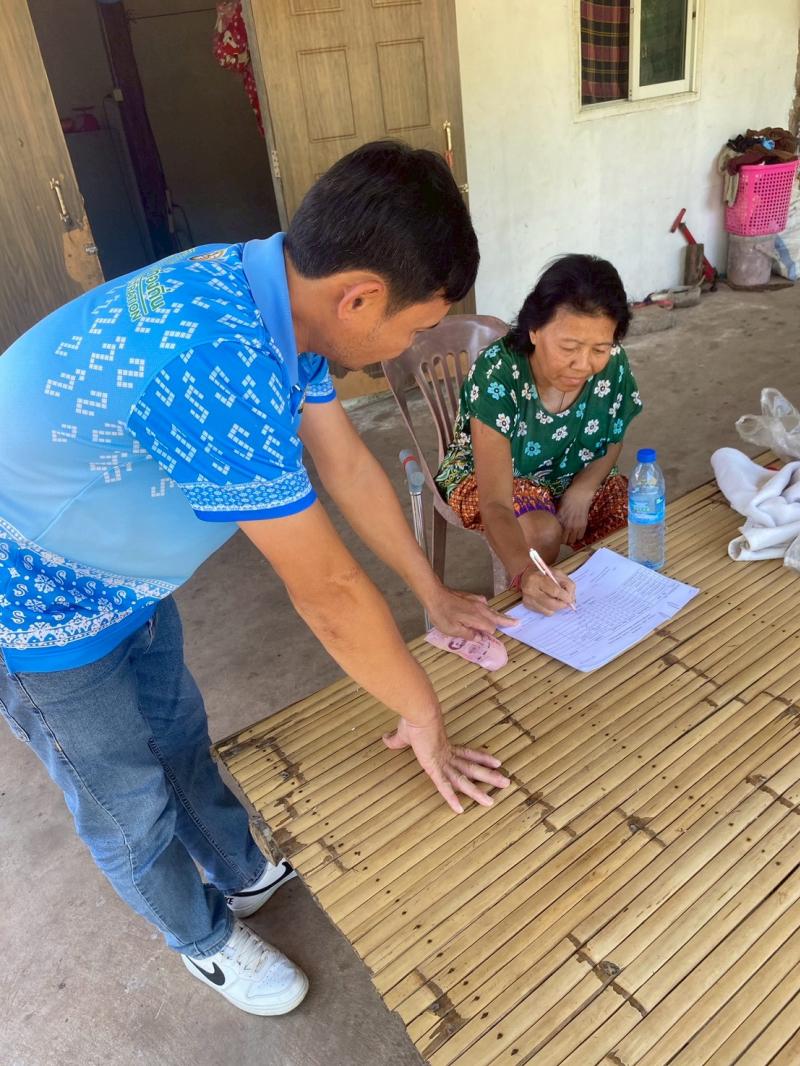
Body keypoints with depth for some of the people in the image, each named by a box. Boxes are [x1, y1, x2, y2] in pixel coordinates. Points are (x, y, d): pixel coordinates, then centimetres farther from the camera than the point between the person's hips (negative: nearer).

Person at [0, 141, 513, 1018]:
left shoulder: (273, 293, -11)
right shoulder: (222, 365, -40)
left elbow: (347, 465, -1)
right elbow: (326, 591, -32)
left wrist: (434, 596, 7)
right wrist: (424, 716, -15)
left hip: (120, 572, 8)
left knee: (178, 733, 25)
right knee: (130, 800, 14)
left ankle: (245, 873, 51)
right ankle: (204, 938, 43)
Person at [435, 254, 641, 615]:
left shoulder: (612, 365, -20)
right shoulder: (496, 374, -34)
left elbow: (611, 443, 1)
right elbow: (496, 503, -40)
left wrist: (580, 494, -20)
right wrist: (525, 573, -59)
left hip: (573, 475, 5)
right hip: (489, 474, -4)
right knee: (543, 534, -32)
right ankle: (524, 613, -3)